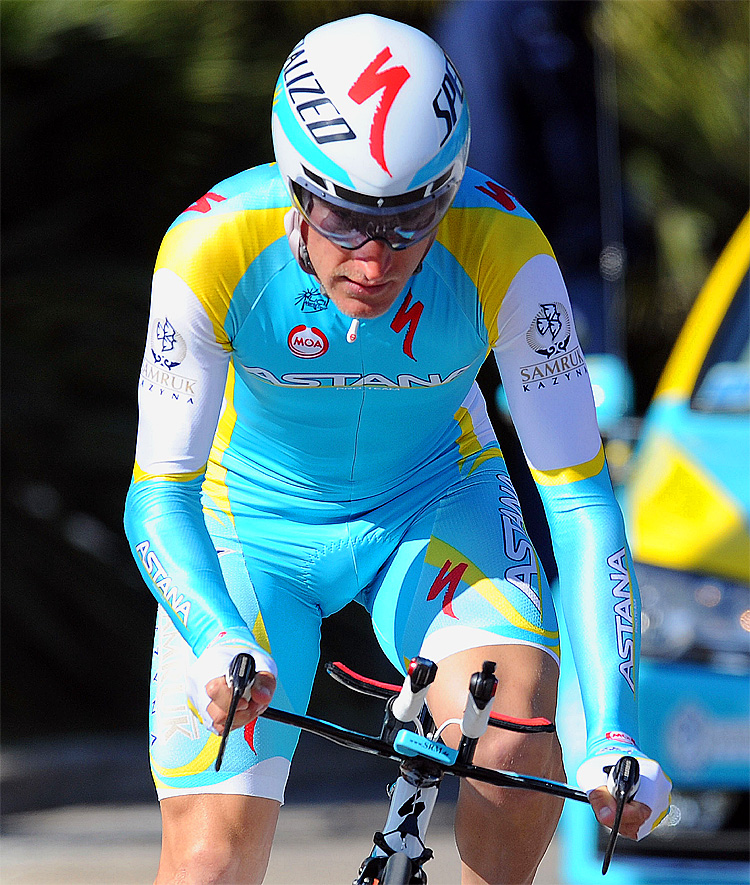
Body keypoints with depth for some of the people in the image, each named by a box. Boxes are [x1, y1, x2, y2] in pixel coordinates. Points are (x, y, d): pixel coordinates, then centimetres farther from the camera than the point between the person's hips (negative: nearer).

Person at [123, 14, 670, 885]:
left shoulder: (504, 253, -30)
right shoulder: (213, 249, -32)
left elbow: (579, 500, -27)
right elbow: (160, 496, -28)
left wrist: (611, 734, -37)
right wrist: (219, 643, -48)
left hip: (432, 504, 0)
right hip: (251, 520, 0)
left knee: (517, 723, -29)